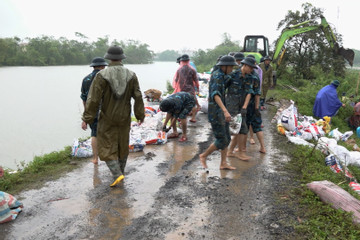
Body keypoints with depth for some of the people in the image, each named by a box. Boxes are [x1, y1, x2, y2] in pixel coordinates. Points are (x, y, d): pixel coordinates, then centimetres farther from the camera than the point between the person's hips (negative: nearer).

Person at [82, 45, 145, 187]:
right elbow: (138, 97, -3)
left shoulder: (101, 75, -15)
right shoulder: (131, 75, -6)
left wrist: (87, 119, -8)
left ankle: (117, 174, -6)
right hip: (124, 118, 3)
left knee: (107, 148, 7)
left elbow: (94, 99, -15)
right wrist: (140, 115, 8)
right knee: (122, 145, 18)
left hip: (107, 119, -3)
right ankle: (120, 171, 33)